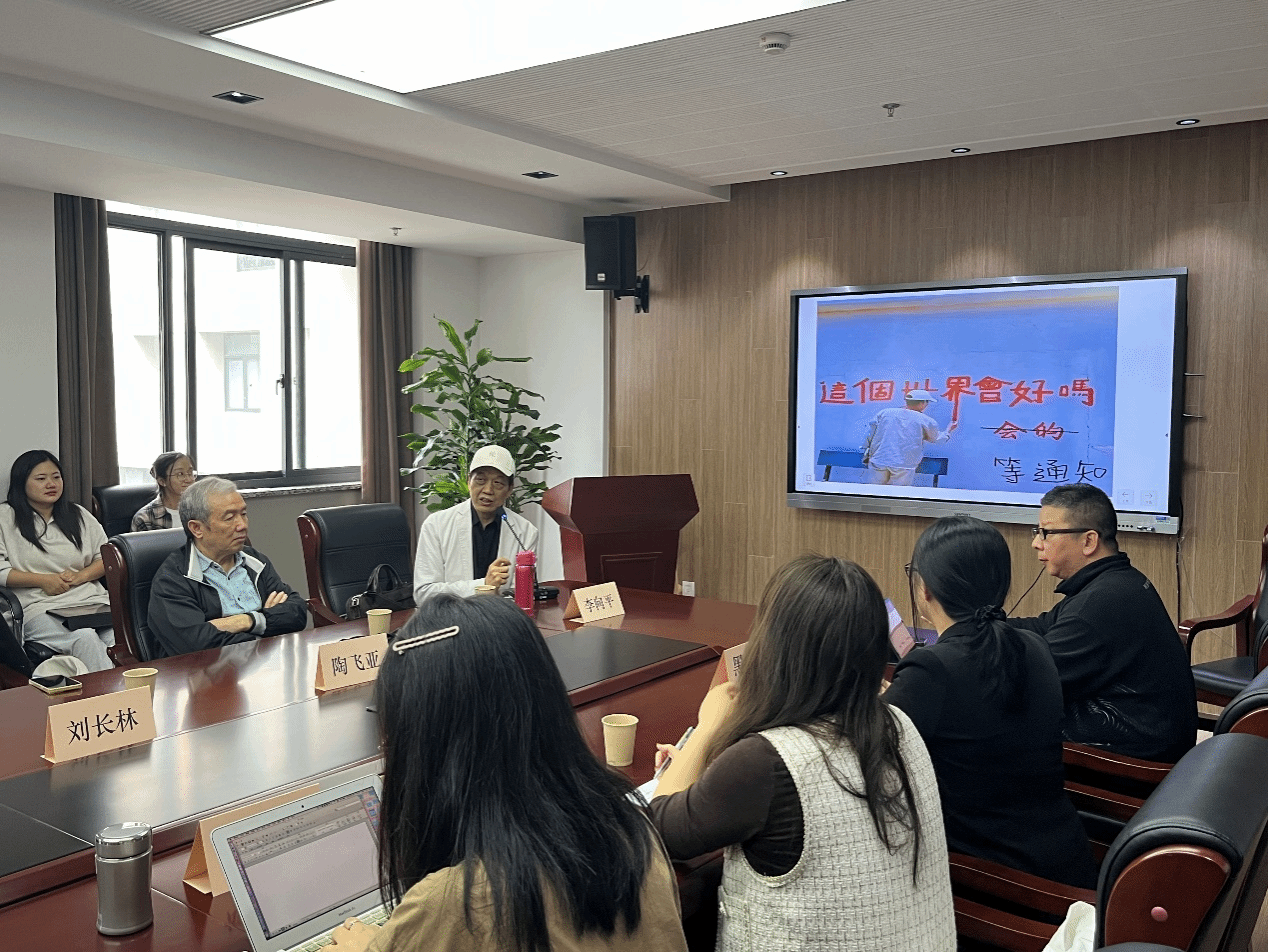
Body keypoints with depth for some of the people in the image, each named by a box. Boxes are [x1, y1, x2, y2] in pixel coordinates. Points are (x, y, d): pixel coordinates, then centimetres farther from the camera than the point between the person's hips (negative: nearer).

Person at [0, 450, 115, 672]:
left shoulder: (78, 515, 21)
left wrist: (82, 575, 0)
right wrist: (43, 580, -7)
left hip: (92, 601, 3)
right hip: (40, 608, -3)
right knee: (85, 638, -35)